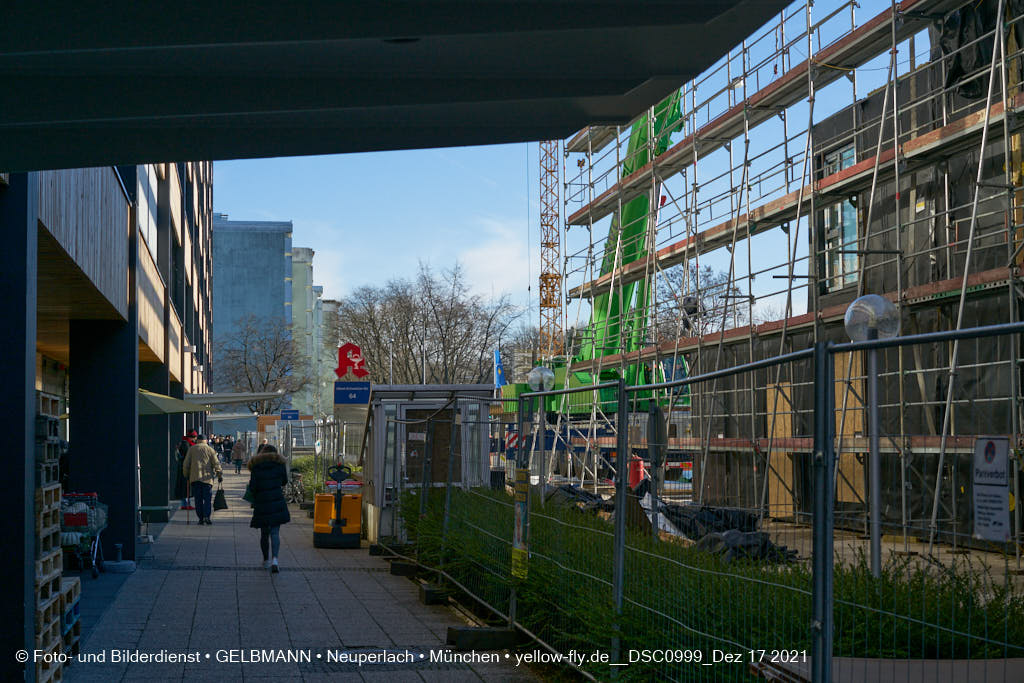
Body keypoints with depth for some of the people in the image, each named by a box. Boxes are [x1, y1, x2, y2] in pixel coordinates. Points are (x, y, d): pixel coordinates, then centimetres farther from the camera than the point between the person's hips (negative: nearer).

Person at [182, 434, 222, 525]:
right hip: (207, 477, -1)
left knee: (198, 499, 5)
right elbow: (216, 464, 0)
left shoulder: (192, 449, 9)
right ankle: (206, 516, -14)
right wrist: (220, 475, 5)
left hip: (195, 477, 1)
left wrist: (186, 475, 19)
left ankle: (201, 518, 3)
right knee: (207, 498, 1)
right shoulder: (210, 450, 6)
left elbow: (186, 464, 7)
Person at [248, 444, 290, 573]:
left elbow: (252, 487, -5)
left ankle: (266, 560, 22)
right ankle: (274, 559, -19)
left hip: (261, 504, 0)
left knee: (264, 533, 14)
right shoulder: (279, 463, 2)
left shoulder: (255, 466, -2)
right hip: (277, 503, 0)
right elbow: (284, 481, 13)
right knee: (275, 532, -1)